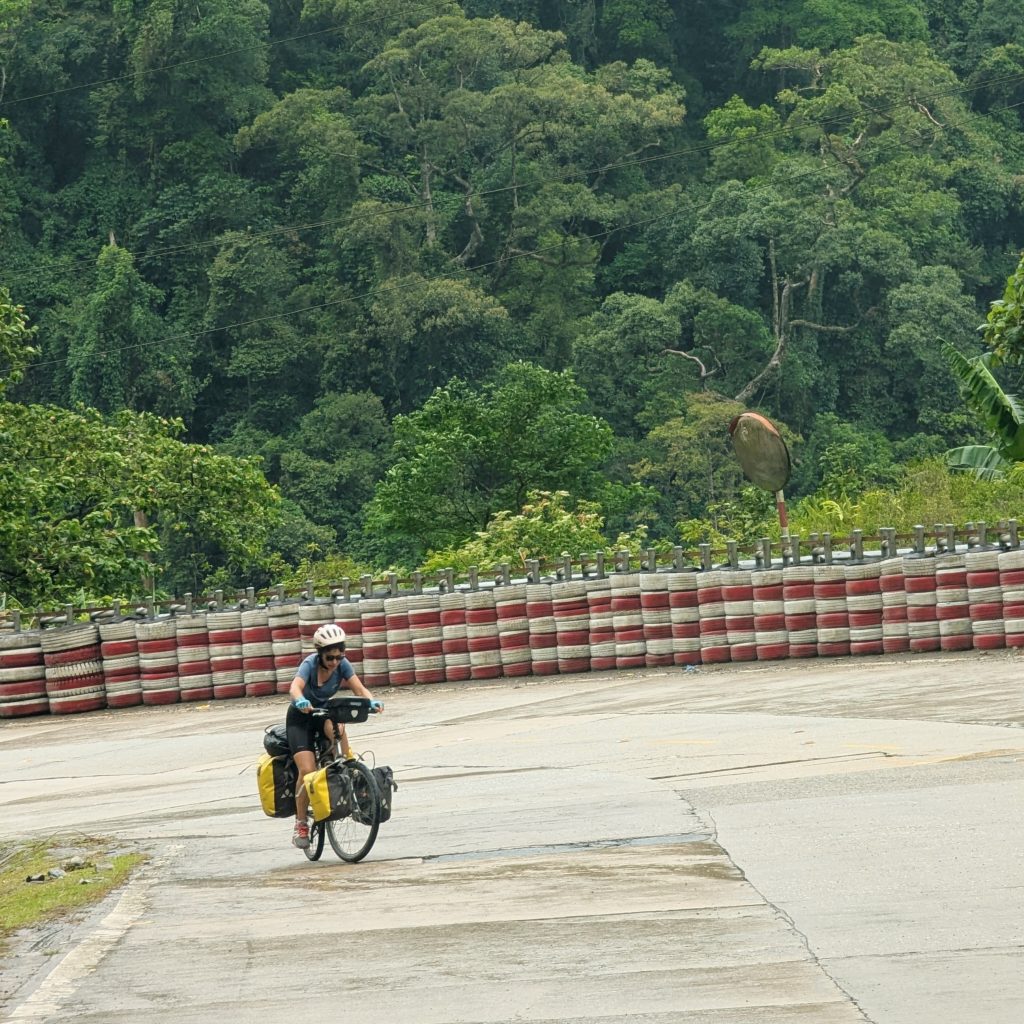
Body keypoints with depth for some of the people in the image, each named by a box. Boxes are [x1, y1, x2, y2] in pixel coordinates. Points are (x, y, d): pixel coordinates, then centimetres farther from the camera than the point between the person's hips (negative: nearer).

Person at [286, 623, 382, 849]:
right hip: (300, 717, -3)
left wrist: (371, 701, -44)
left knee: (336, 727, -37)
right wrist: (300, 701, -66)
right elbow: (295, 688, -43)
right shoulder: (310, 664, -26)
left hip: (324, 712, 3)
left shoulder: (342, 665, -14)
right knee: (307, 771, -18)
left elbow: (359, 689, -21)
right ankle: (300, 823, -2)